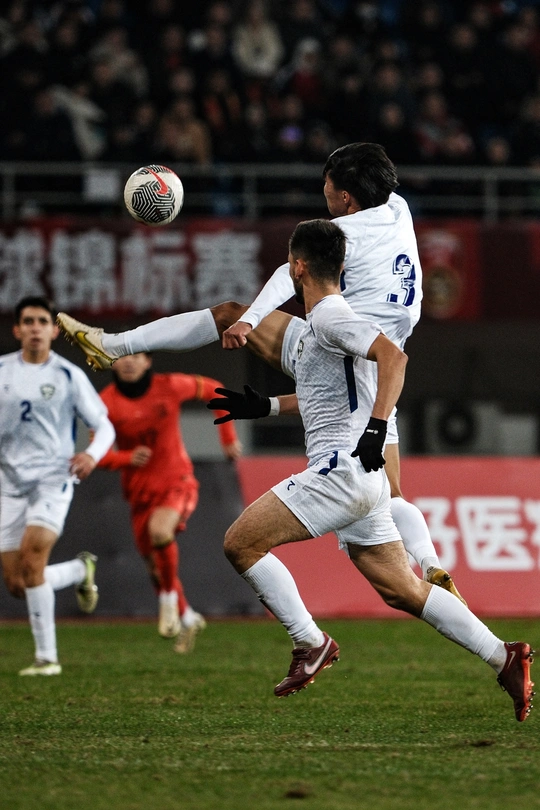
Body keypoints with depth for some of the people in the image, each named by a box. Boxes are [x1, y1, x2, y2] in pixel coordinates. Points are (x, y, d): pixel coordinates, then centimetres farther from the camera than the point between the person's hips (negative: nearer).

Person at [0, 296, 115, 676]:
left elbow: (105, 427, 2)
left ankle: (46, 656, -16)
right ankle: (80, 570, 31)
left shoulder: (68, 375, -2)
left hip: (53, 480, -4)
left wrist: (92, 455, -18)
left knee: (31, 556, -26)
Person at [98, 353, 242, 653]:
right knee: (154, 564, 10)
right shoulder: (107, 403, -9)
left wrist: (228, 436, 2)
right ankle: (188, 618, 37)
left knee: (160, 530, -34)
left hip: (177, 482, -3)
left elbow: (213, 390, 5)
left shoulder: (170, 386, -12)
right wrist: (126, 458, -28)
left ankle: (170, 599, -11)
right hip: (140, 491, 3)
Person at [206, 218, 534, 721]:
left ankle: (311, 643, -8)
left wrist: (376, 426, -33)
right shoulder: (322, 320, 21)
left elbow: (392, 356, -25)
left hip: (343, 469, -10)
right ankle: (503, 658, 4)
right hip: (360, 480, 10)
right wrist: (263, 406, 36)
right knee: (403, 591, 8)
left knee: (240, 542, -10)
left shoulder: (329, 316, -10)